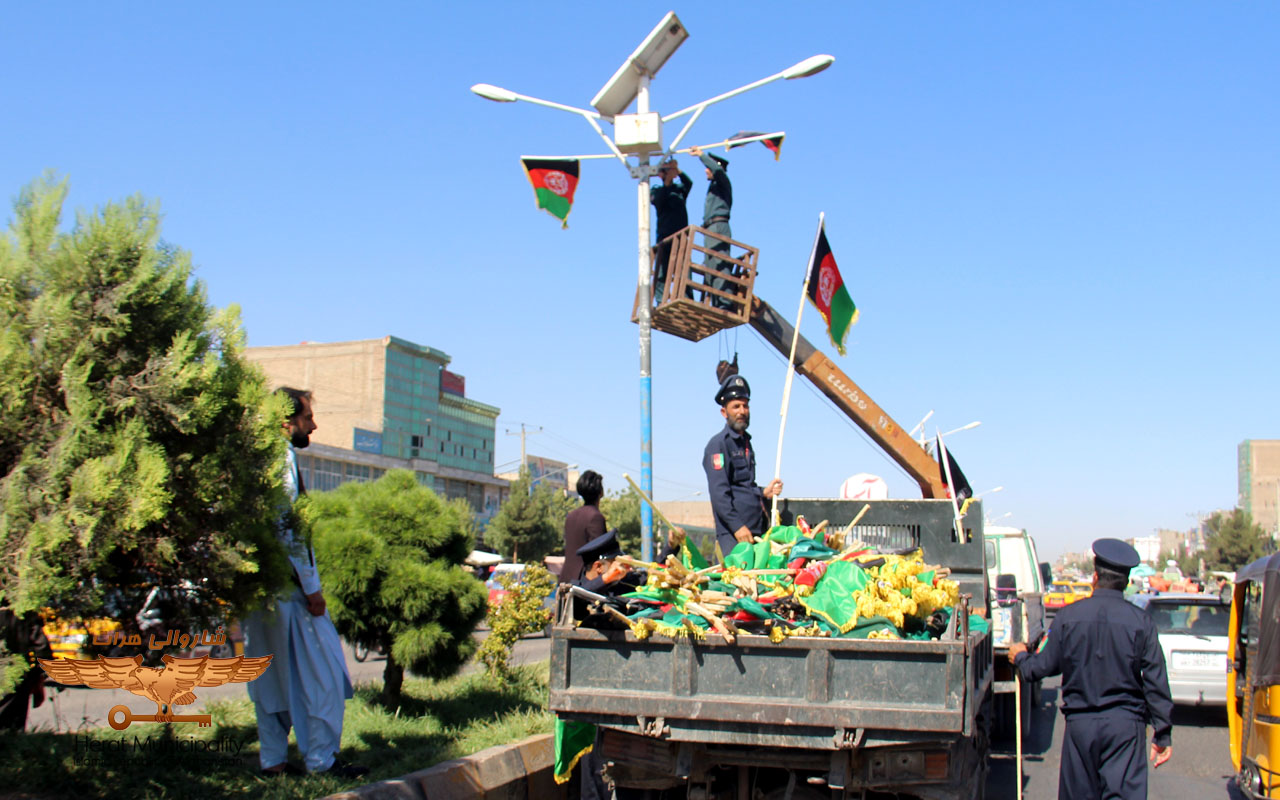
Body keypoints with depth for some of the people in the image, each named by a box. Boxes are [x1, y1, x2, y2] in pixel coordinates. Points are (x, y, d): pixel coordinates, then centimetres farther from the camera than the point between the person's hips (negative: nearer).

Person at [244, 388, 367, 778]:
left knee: (271, 673, 12)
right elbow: (287, 525, -20)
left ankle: (273, 758, 17)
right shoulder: (282, 457, -13)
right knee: (322, 670, -3)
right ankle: (321, 758, 0)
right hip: (288, 584, -10)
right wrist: (311, 586, -17)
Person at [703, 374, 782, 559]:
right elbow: (719, 493, -15)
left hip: (754, 532, 8)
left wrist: (764, 493, 11)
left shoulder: (745, 442, 21)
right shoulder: (718, 444, -7)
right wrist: (737, 527, -20)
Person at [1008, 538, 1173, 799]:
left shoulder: (1069, 615, -2)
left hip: (1080, 722, 2)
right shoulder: (1140, 621, -4)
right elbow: (1156, 682, -3)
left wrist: (1020, 658, 27)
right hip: (1125, 724, -2)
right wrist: (1163, 735, 5)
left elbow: (1045, 666, 5)